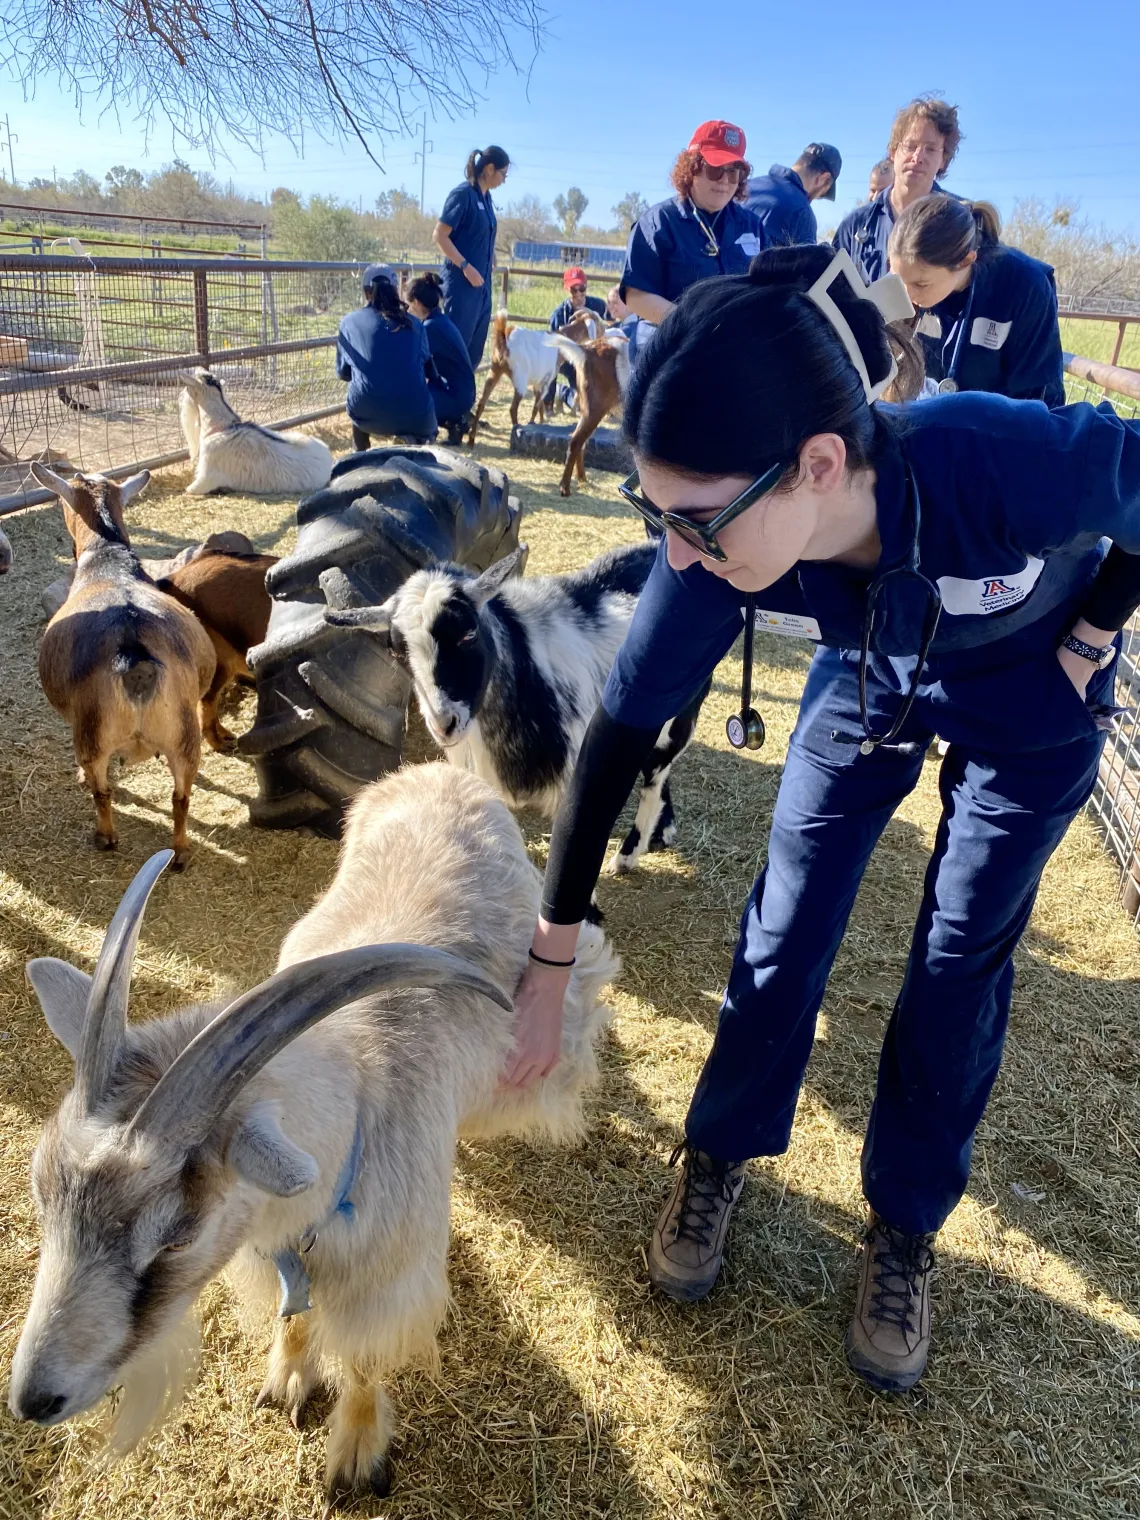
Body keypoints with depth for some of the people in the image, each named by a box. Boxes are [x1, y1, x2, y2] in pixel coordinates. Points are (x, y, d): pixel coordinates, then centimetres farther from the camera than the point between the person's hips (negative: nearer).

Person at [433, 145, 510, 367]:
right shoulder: (463, 194, -11)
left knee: (474, 349, 11)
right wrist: (466, 267, -18)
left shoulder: (486, 197, 12)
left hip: (482, 283, 8)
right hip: (462, 283, -8)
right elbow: (439, 236, -15)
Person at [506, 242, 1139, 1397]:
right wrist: (550, 962, -18)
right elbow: (620, 732, -22)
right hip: (871, 673, 2)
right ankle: (720, 1154, 28)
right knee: (786, 925, 3)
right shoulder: (716, 545, -33)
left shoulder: (1010, 466, -43)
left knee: (962, 959, 2)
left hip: (1031, 694, -2)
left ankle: (904, 1227, 24)